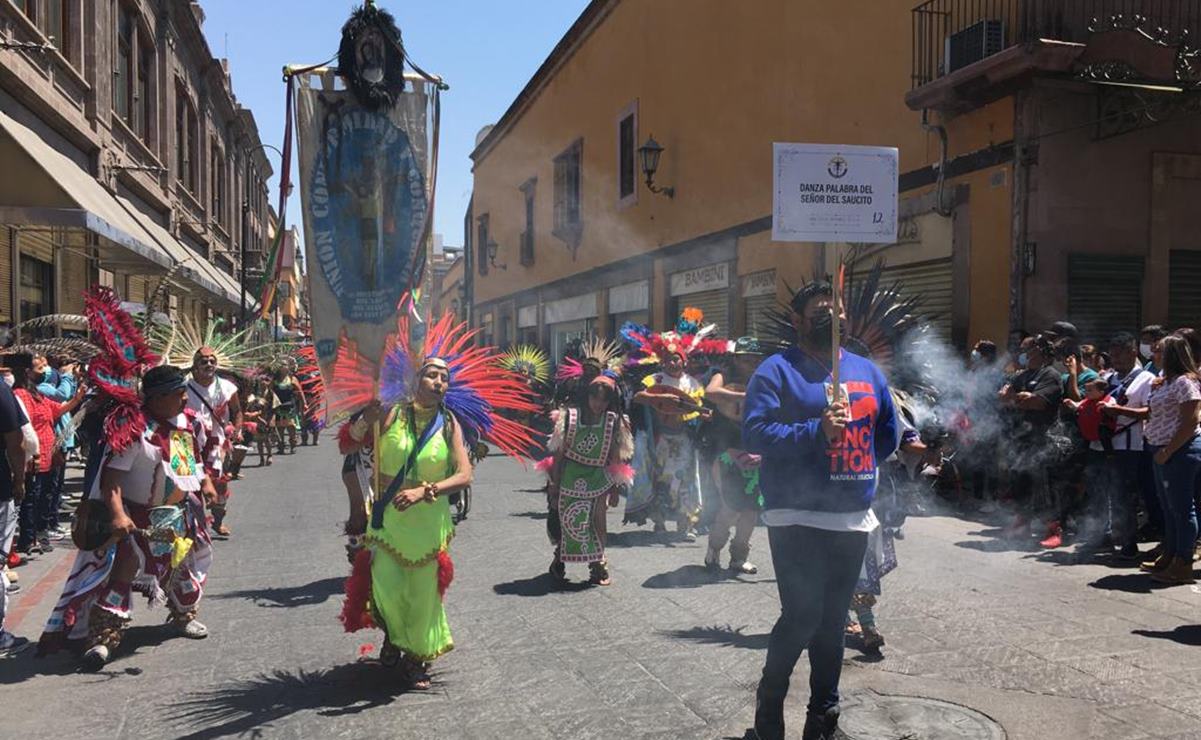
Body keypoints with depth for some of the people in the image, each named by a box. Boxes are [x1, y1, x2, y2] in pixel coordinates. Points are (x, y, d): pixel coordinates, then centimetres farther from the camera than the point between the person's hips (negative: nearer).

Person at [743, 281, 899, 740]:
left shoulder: (867, 371, 12)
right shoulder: (777, 370, -7)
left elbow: (887, 432, 22)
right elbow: (755, 434, -17)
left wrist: (860, 468, 14)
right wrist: (817, 432, -25)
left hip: (854, 519, 6)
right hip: (797, 518, -6)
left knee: (833, 620, 14)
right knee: (802, 616, -9)